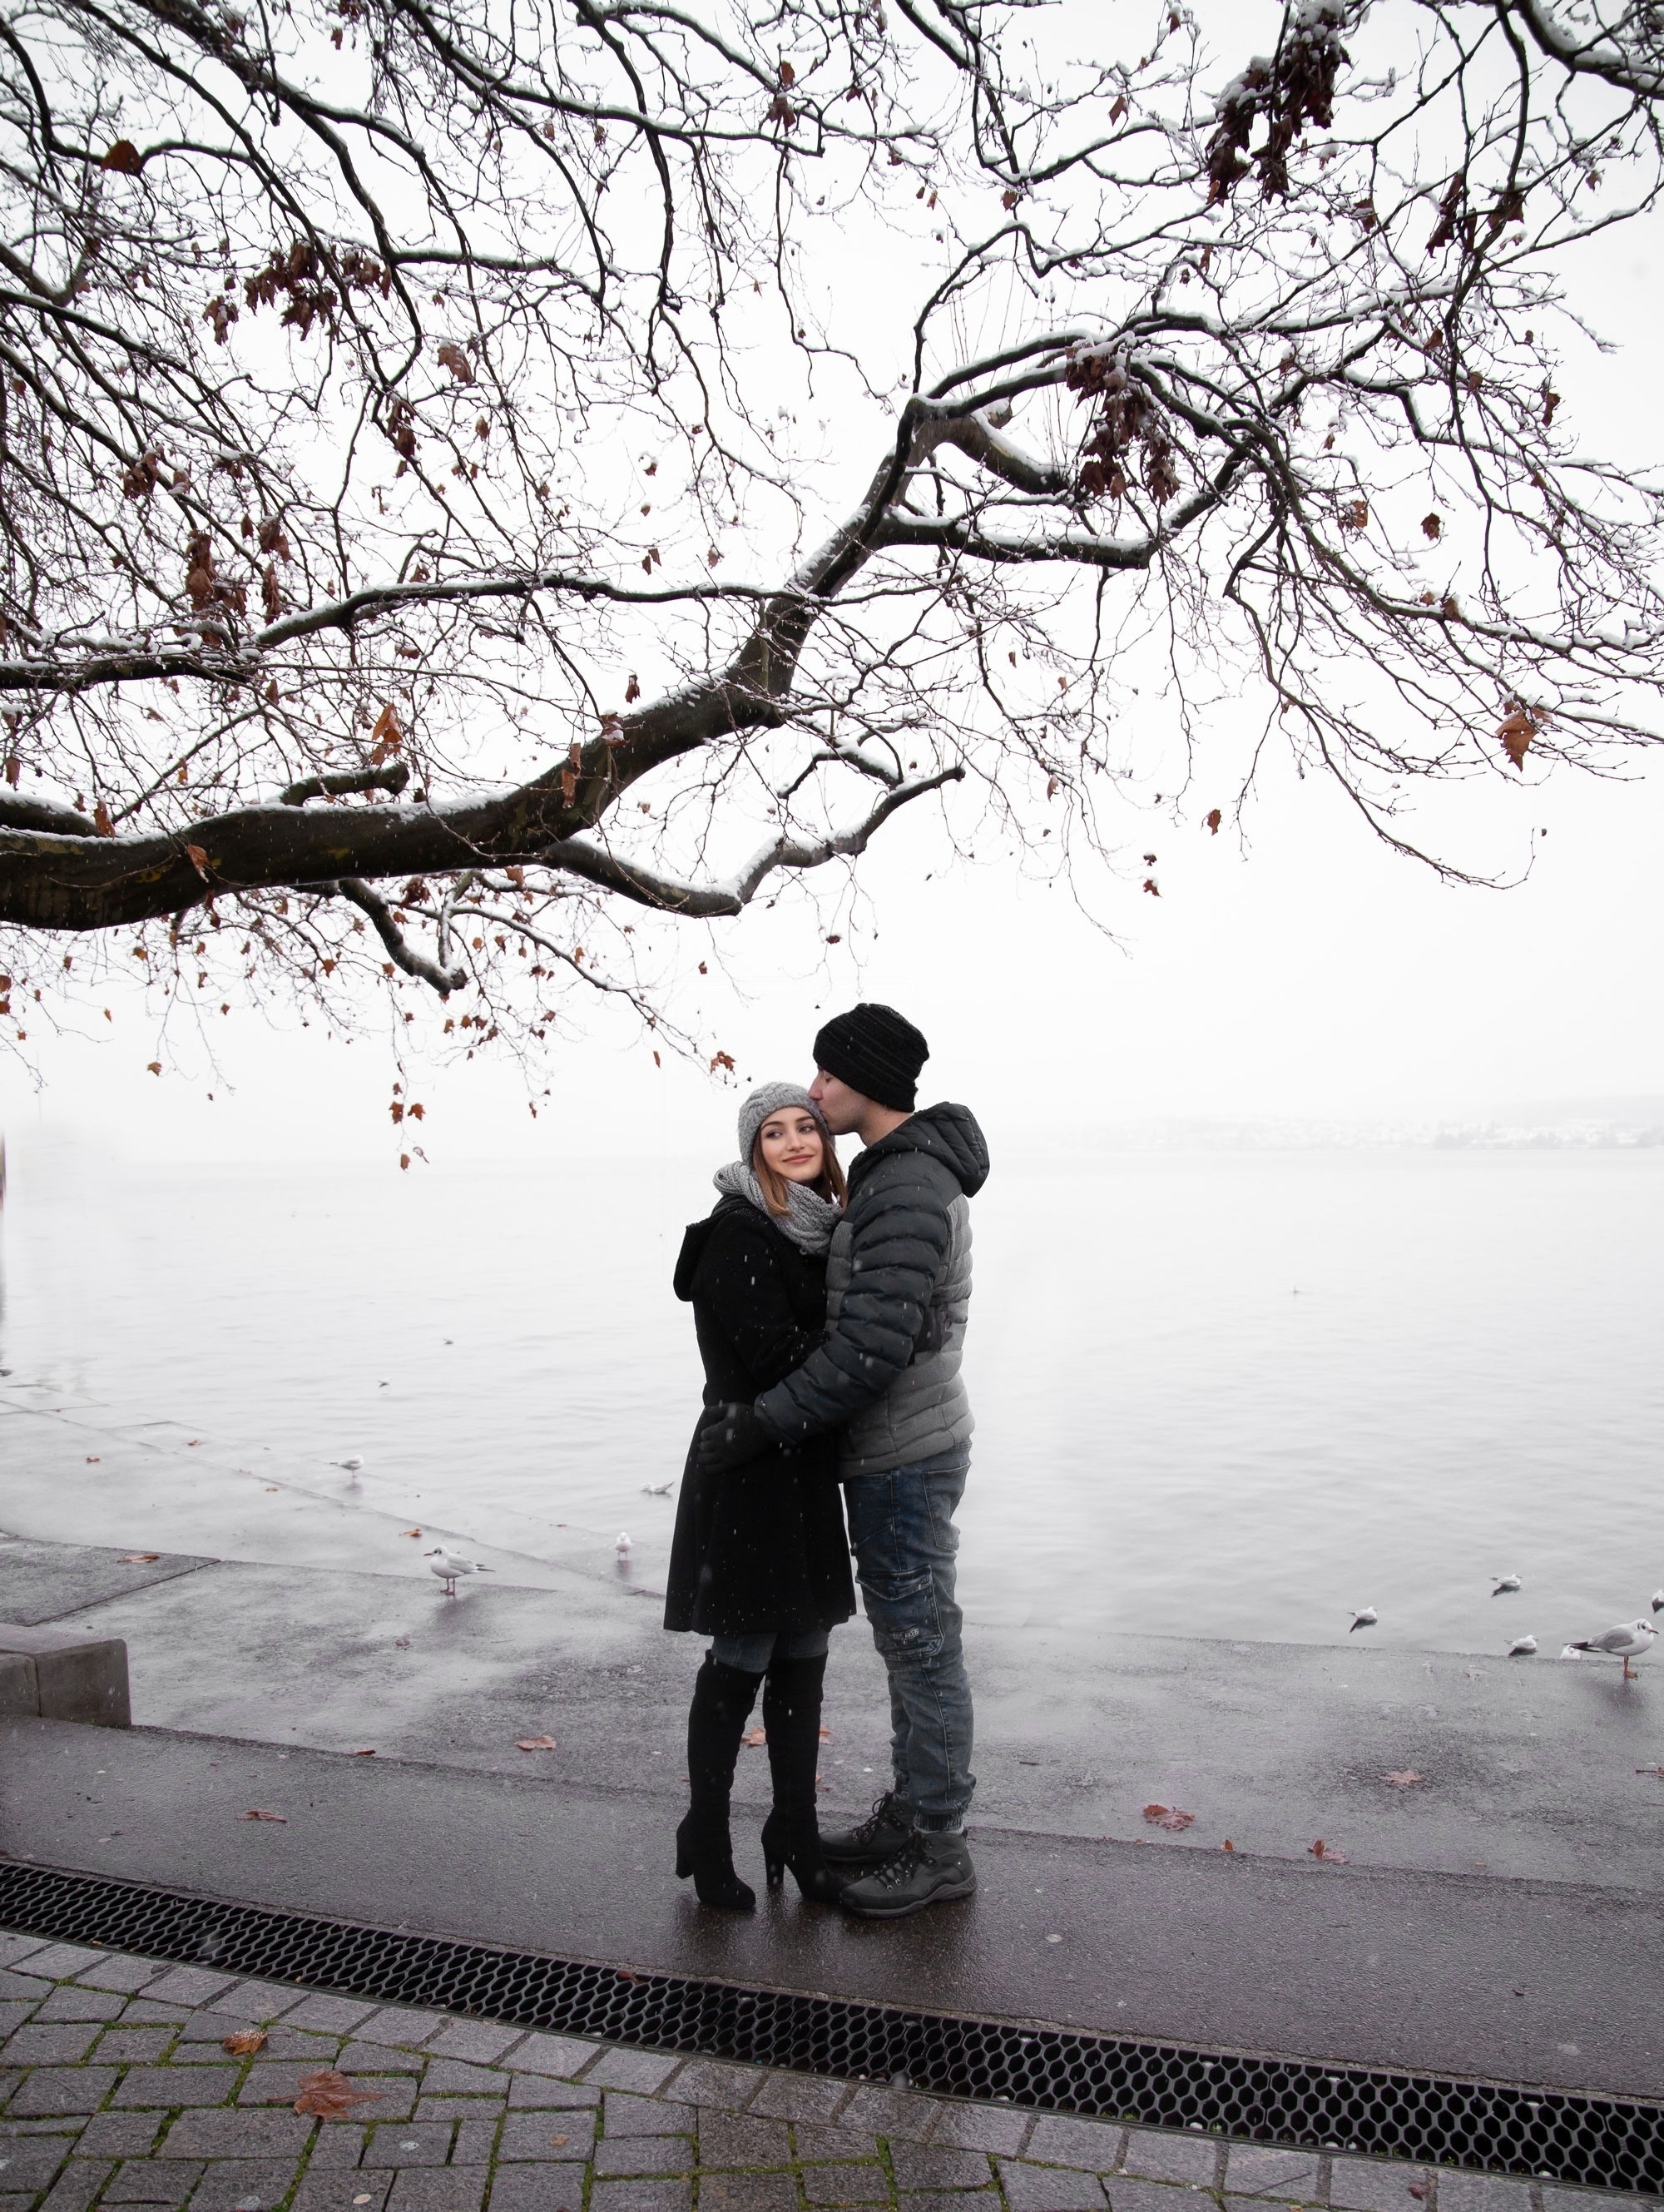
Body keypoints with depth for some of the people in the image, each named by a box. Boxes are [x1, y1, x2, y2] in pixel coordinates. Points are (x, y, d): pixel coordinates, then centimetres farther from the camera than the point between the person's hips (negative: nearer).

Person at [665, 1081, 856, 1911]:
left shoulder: (824, 1226, 11)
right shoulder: (738, 1233, -14)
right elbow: (773, 1355, -21)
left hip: (808, 1467, 8)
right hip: (750, 1469, -7)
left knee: (802, 1656, 14)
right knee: (742, 1658, 3)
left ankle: (795, 1832, 29)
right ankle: (707, 1841, 22)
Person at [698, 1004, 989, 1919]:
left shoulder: (909, 1188, -23)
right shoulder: (892, 1176, 11)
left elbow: (872, 1344, -28)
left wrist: (764, 1422, -22)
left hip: (905, 1460, -10)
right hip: (891, 1450, 10)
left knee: (922, 1644, 3)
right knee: (905, 1638, 19)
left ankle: (939, 1847, 18)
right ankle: (908, 1815, 34)